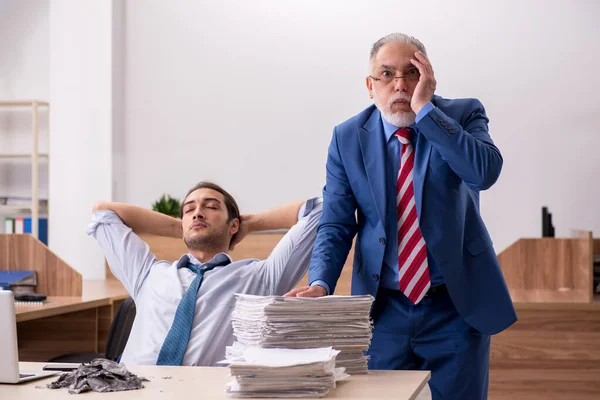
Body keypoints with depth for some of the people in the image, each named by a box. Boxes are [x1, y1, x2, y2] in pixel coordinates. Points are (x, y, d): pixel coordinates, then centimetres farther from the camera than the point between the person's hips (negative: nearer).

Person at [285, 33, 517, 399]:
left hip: (458, 306, -1)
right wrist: (320, 285, -21)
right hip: (383, 310, 1)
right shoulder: (348, 138, 0)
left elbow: (485, 172, -24)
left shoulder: (464, 115, -4)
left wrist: (425, 108, -22)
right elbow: (336, 226, -3)